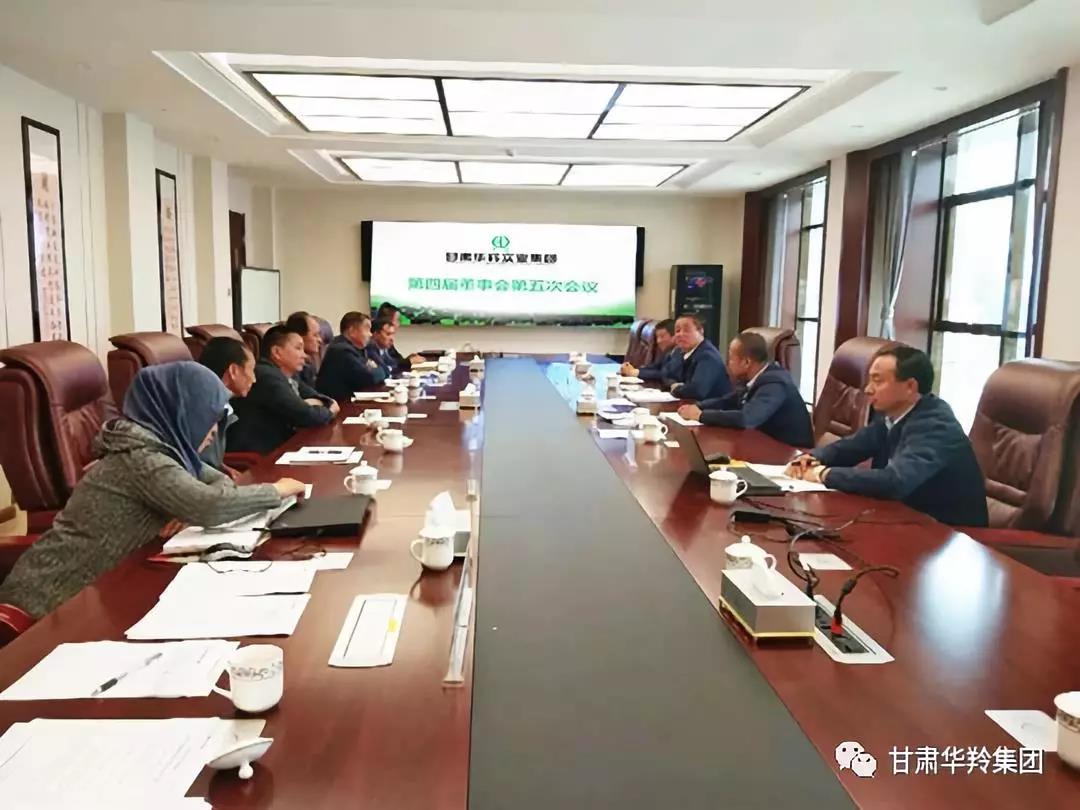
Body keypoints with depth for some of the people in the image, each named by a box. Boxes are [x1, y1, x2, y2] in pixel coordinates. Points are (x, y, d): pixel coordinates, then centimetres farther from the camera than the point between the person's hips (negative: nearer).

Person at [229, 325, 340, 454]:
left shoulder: (288, 375, 10)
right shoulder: (267, 376, -17)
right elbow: (305, 415, -21)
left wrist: (316, 403, -8)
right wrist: (328, 412, -3)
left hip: (278, 447, 8)